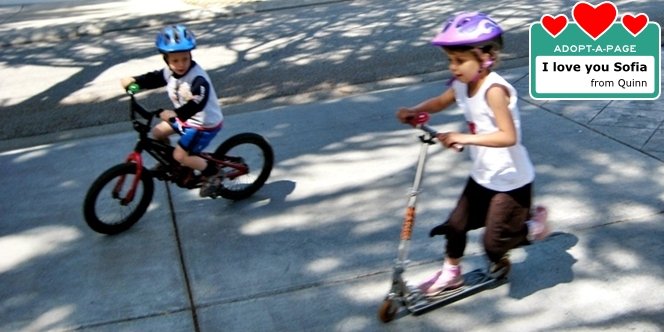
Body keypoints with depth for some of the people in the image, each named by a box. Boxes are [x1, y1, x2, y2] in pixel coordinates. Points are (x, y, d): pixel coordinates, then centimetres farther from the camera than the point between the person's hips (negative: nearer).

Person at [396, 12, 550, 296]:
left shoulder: (494, 90, -28)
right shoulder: (461, 85, -3)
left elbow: (508, 136, -35)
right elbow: (439, 102, 15)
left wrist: (465, 138, -40)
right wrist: (413, 111, -5)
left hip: (511, 181, -8)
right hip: (482, 176, 8)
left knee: (493, 243, 0)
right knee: (455, 225, 14)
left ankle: (532, 223, 26)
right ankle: (451, 273, 36)